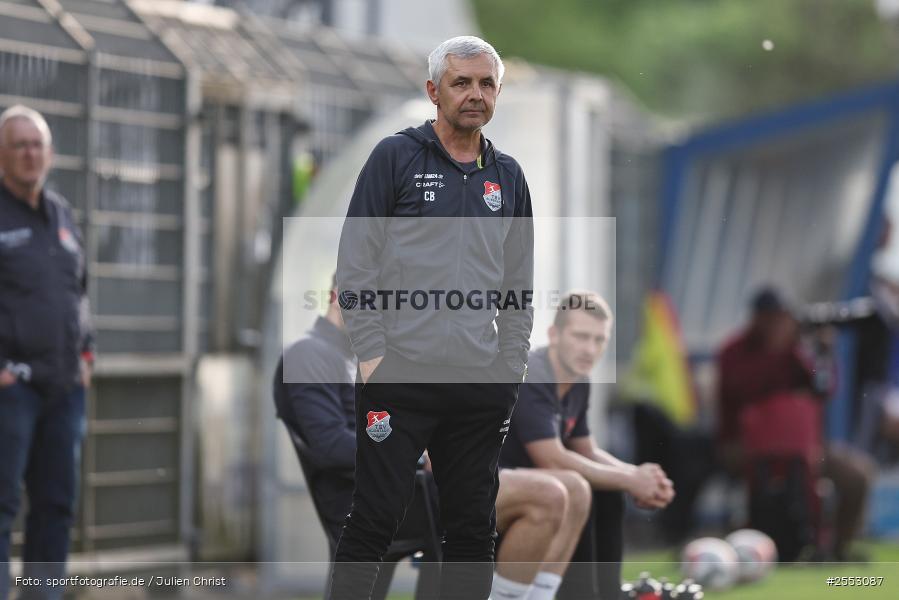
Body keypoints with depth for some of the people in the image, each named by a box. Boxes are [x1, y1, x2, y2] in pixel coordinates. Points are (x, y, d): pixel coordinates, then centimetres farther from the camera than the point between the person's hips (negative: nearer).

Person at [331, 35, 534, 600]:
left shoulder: (507, 176, 14)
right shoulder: (395, 156, 0)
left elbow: (520, 285, 17)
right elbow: (355, 265, -3)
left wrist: (512, 368, 7)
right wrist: (373, 355, -9)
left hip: (482, 386, 5)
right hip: (400, 378, -4)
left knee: (474, 531, 8)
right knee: (374, 521, -4)